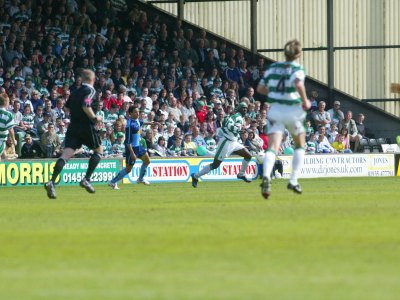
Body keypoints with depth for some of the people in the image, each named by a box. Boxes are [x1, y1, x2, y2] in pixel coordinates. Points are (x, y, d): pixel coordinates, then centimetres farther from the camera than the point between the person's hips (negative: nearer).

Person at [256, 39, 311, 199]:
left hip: (275, 109, 3)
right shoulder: (297, 69, -6)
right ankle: (293, 181, 14)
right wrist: (305, 101, -13)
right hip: (293, 110, -3)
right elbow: (298, 84, -27)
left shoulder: (273, 67, 9)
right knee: (300, 145, 21)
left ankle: (266, 177, -36)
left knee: (272, 148, -8)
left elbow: (260, 88, 12)